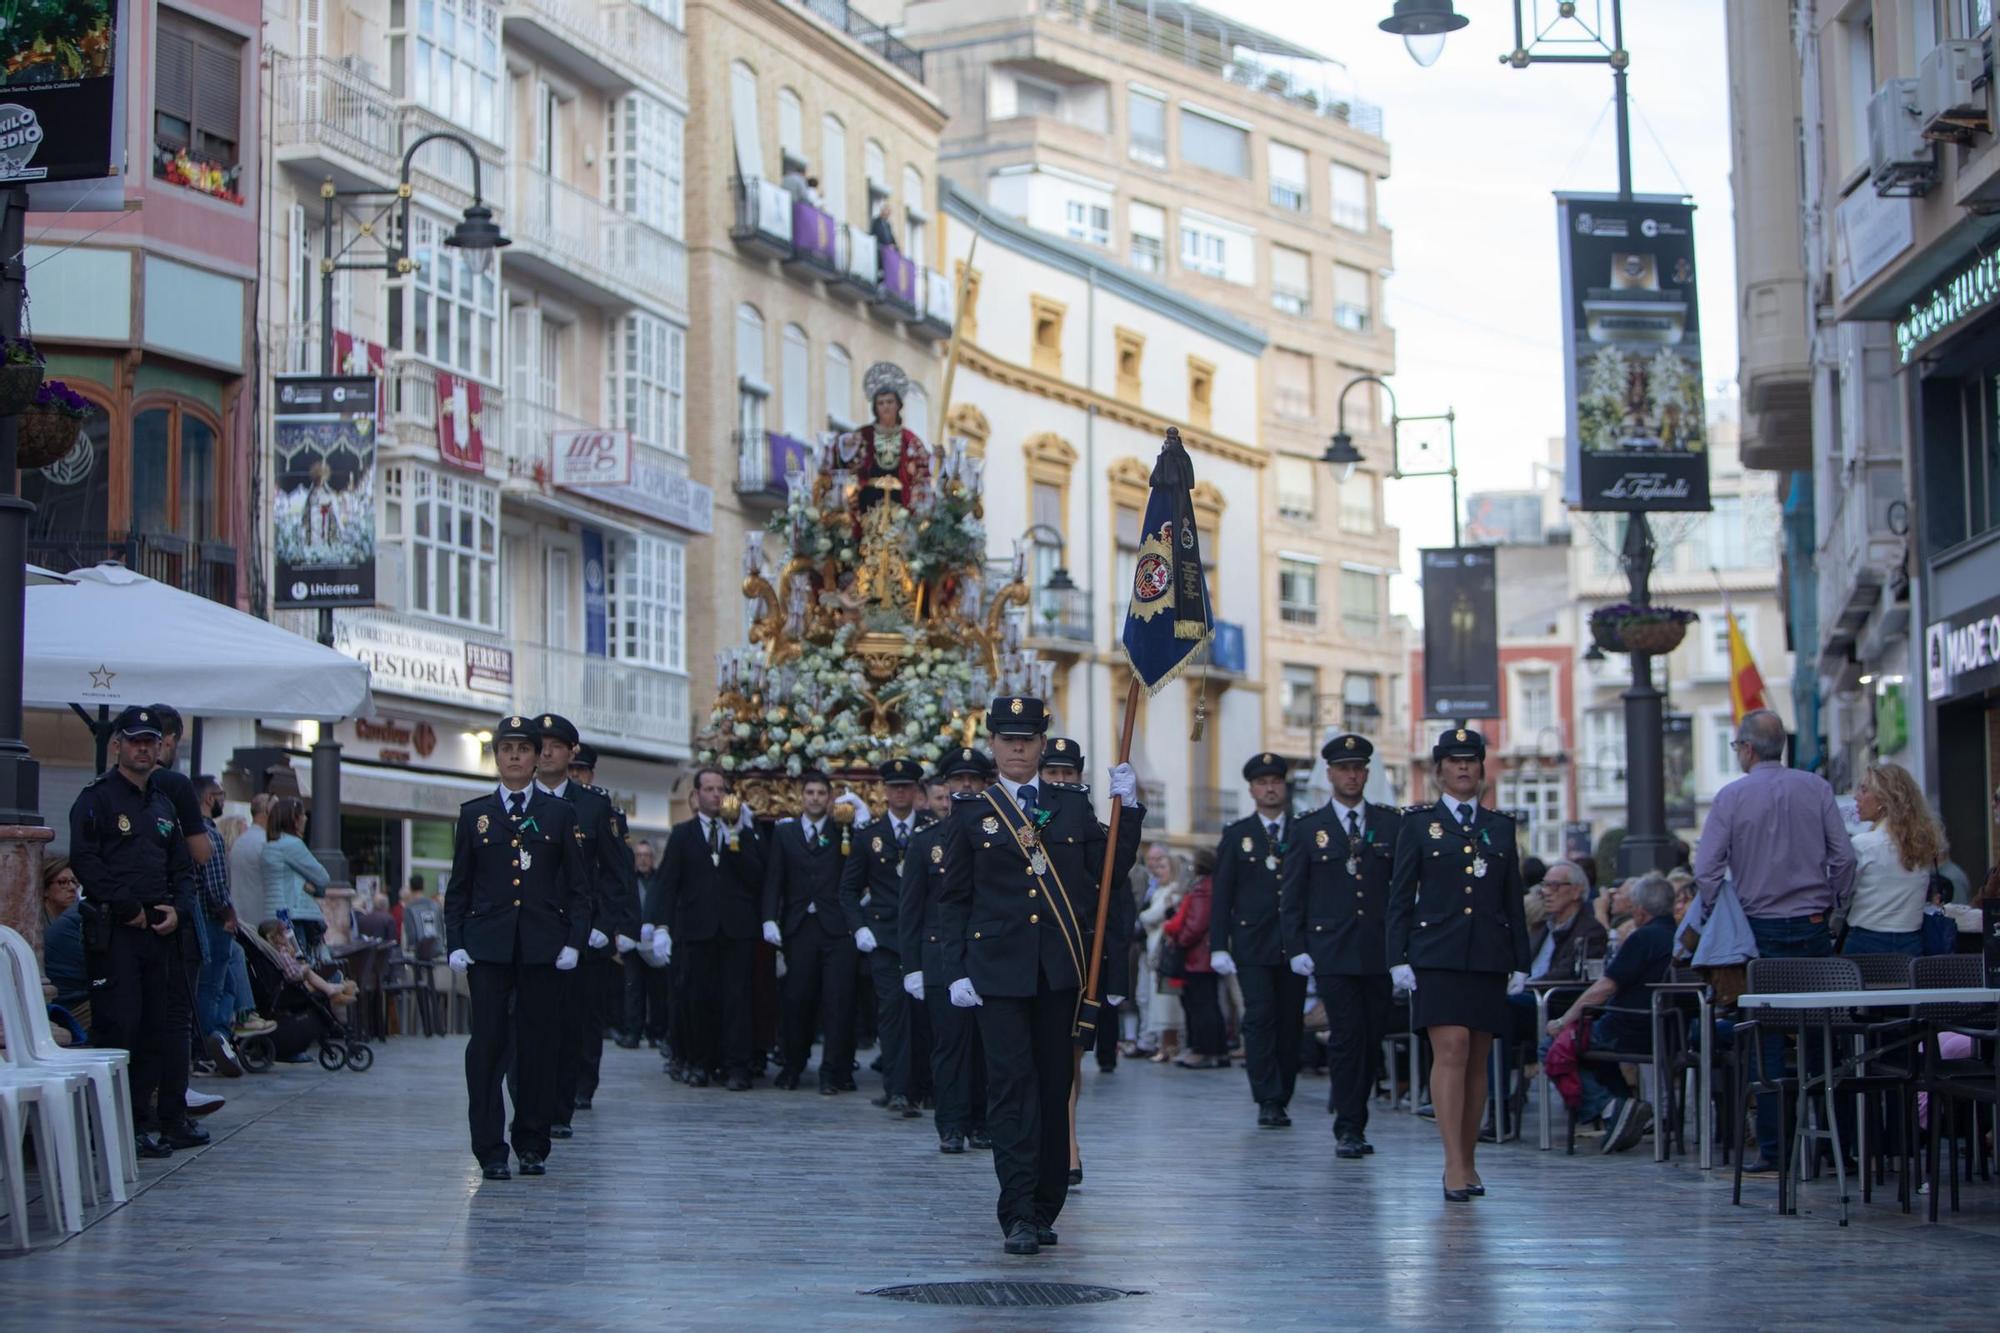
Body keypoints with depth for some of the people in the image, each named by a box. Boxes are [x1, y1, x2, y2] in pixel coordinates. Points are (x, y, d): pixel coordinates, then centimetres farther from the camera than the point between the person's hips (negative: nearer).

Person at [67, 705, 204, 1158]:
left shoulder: (163, 805, 20)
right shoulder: (96, 799, -1)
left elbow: (183, 867, 22)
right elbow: (84, 861, -11)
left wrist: (178, 909, 2)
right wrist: (128, 908, -15)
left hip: (163, 929, 7)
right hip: (114, 931, -7)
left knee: (168, 1025, 7)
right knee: (119, 1027, -8)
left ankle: (170, 1120, 14)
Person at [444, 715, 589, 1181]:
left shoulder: (560, 814, 8)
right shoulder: (474, 814, 10)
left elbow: (577, 886, 7)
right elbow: (458, 886, 10)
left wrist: (574, 940, -4)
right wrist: (455, 943, 0)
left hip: (542, 946, 0)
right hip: (488, 946, 0)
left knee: (539, 1045, 2)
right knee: (488, 1044, -5)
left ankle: (532, 1145, 12)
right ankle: (490, 1150, 0)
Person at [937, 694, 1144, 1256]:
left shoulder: (1073, 805, 11)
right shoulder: (970, 812, 5)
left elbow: (1112, 871, 7)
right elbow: (953, 898, 5)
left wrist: (1129, 808, -2)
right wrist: (957, 971, -3)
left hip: (1061, 968, 2)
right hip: (999, 967, -2)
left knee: (1054, 1087, 6)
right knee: (1012, 1084, -8)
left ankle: (1045, 1209, 15)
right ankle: (1018, 1215, -9)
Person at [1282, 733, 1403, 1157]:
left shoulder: (1392, 824, 9)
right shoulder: (1308, 829, 5)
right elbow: (1291, 895, 6)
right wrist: (1296, 949, -2)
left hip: (1381, 951, 2)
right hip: (1332, 953, -2)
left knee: (1373, 1039, 5)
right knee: (1346, 1038, -7)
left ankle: (1346, 1099, 29)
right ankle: (1349, 1130, -1)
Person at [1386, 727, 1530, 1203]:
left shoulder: (1500, 827, 14)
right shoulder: (1419, 823, 6)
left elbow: (1514, 901, 14)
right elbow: (1400, 896, 3)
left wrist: (1520, 963, 8)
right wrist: (1398, 958, -5)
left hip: (1488, 957, 3)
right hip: (1437, 955, -3)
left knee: (1478, 1059, 5)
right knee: (1451, 1050, -15)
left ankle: (1467, 1163, 13)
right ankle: (1454, 1165, -18)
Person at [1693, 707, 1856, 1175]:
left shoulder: (1732, 797, -5)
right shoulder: (1816, 789, 2)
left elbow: (1706, 869, -8)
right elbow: (1844, 857, -1)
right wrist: (1830, 905, 10)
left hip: (1762, 930, -2)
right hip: (1813, 927, 2)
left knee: (1768, 1041, 2)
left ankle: (1773, 1147, 1)